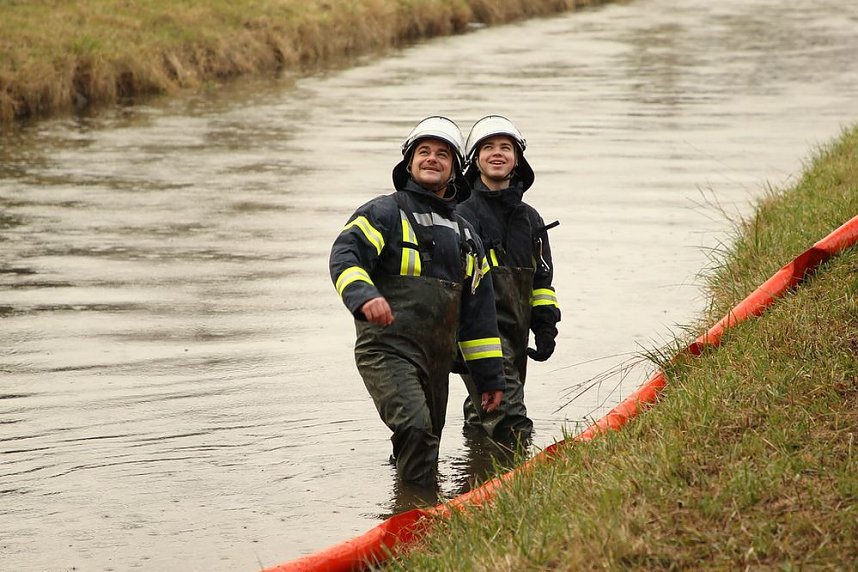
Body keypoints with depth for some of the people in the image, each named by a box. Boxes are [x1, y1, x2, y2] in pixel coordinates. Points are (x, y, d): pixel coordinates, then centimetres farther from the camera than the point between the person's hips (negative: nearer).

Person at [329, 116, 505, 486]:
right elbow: (344, 255, -16)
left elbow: (478, 313, 22)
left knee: (425, 445, 12)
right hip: (388, 349, -7)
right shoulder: (384, 213, 1)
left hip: (438, 359, 7)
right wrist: (364, 295, -37)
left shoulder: (464, 234, 21)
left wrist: (489, 376, 20)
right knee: (414, 427, -25)